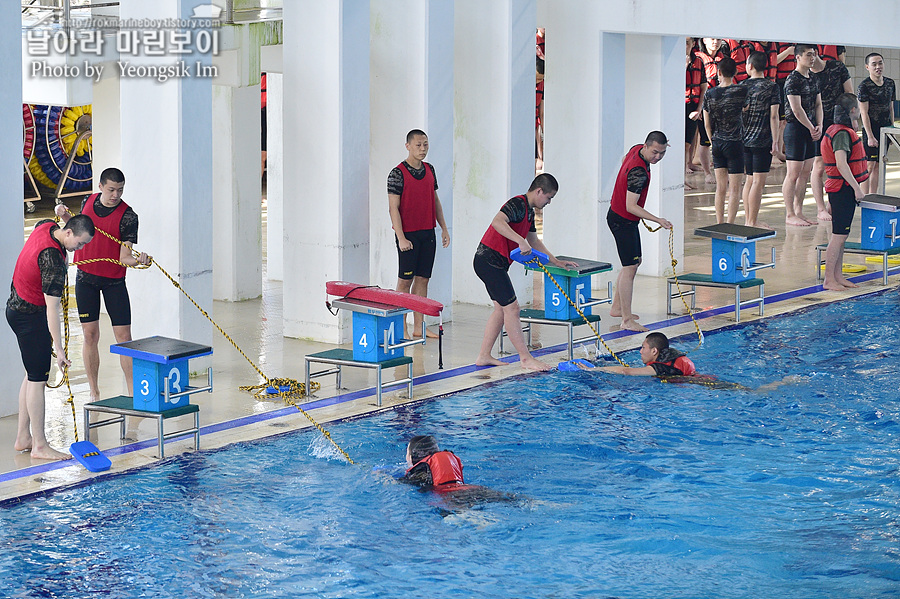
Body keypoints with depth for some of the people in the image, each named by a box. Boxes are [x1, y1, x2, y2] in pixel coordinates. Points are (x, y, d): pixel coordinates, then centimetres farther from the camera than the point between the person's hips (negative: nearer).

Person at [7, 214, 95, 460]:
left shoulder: (46, 226, -4)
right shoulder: (52, 260, -30)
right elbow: (52, 307, -31)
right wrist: (59, 348, -30)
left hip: (17, 308, 10)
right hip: (31, 317, -10)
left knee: (33, 375, 15)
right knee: (37, 379, -6)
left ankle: (23, 438, 20)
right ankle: (39, 445, -2)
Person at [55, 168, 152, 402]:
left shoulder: (128, 216, -13)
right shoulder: (88, 202, 0)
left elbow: (124, 256, -17)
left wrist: (136, 260, -38)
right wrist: (66, 218, 1)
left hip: (114, 281, -3)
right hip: (86, 277, 3)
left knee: (123, 335, -5)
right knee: (90, 335, 3)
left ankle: (131, 392, 2)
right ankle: (94, 394, 12)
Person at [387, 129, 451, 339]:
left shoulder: (429, 170, 10)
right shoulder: (398, 174, -9)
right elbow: (393, 207, -12)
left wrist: (444, 228, 14)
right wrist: (401, 238, -17)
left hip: (428, 233, 6)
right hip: (408, 235, -6)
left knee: (422, 279, 8)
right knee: (405, 281, -1)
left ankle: (418, 327, 13)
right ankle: (402, 330, 4)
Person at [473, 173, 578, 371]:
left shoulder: (529, 211, 17)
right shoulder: (517, 204, -16)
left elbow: (534, 242, 28)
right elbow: (498, 222, -35)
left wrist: (557, 262, 27)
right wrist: (521, 241, -41)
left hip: (494, 262, 11)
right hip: (489, 260, -11)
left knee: (502, 308, 14)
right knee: (511, 308, -7)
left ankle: (484, 356, 17)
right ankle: (526, 358, -2)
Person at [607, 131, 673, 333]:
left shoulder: (637, 149, -1)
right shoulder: (638, 172, -31)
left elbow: (624, 160, 24)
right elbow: (631, 206, -32)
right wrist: (658, 220, -36)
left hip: (619, 216, 11)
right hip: (623, 221, -11)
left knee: (635, 262, 20)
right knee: (630, 268, -10)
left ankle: (617, 307, 29)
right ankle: (627, 320, -9)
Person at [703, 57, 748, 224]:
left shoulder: (709, 94, 1)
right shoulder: (741, 91, -10)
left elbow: (707, 124, 6)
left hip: (717, 143, 4)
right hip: (735, 143, -4)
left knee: (721, 188, 11)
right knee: (735, 189, -1)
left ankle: (720, 225, 12)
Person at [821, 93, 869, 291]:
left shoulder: (840, 131, 15)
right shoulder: (842, 134, -18)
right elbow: (841, 164, -27)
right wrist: (857, 188, -26)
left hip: (842, 190, 10)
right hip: (843, 190, -10)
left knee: (841, 235, 14)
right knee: (839, 235, -7)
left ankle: (838, 276, 19)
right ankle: (829, 280, -4)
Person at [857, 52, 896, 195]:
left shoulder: (890, 83, 9)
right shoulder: (864, 86, -10)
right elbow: (864, 112, -12)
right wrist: (870, 136, -16)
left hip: (885, 129, 6)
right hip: (871, 129, -6)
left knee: (878, 166, 9)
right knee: (869, 165, -6)